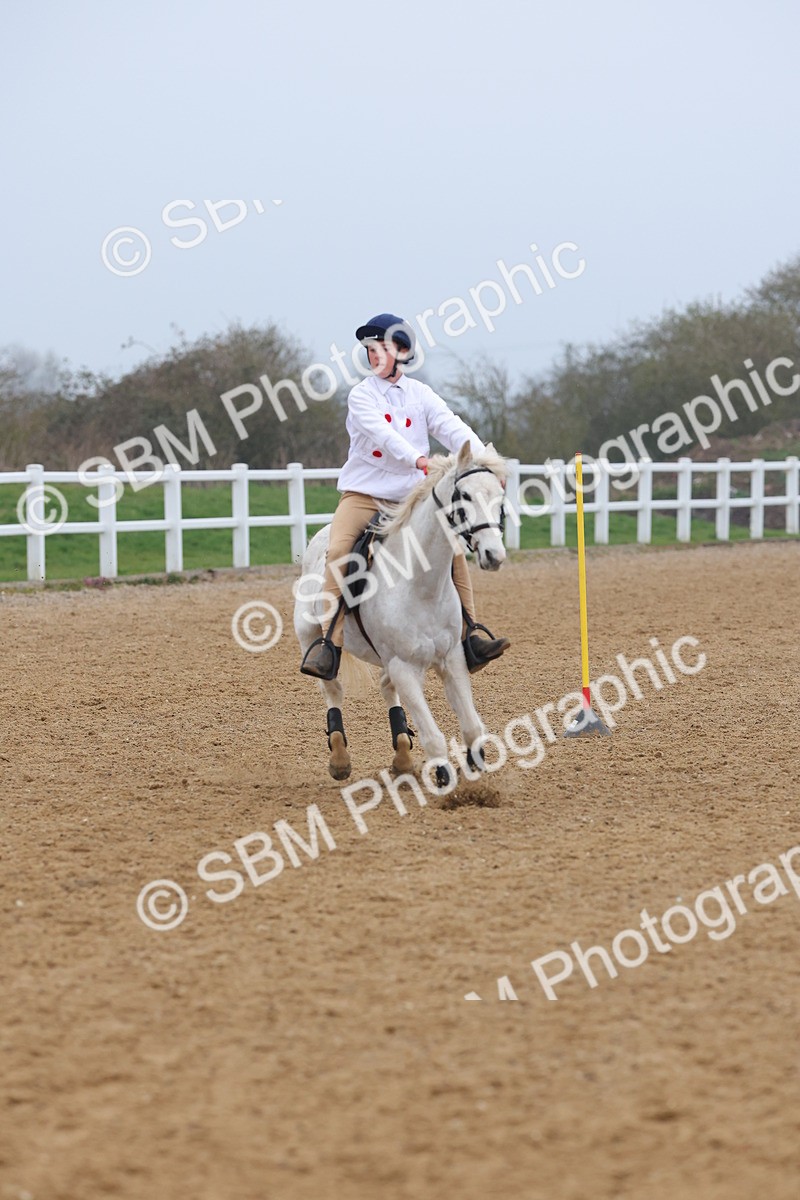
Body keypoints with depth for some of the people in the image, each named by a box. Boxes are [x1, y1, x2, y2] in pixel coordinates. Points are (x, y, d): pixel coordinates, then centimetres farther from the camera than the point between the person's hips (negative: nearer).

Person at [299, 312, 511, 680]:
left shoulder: (420, 394, 6)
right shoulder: (362, 395, -4)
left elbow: (453, 429, -8)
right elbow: (383, 434, -22)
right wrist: (418, 459, -39)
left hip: (408, 501, 3)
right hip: (362, 495, -3)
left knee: (453, 549, -9)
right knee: (338, 552, -25)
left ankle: (469, 641, -1)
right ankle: (329, 646, -24)